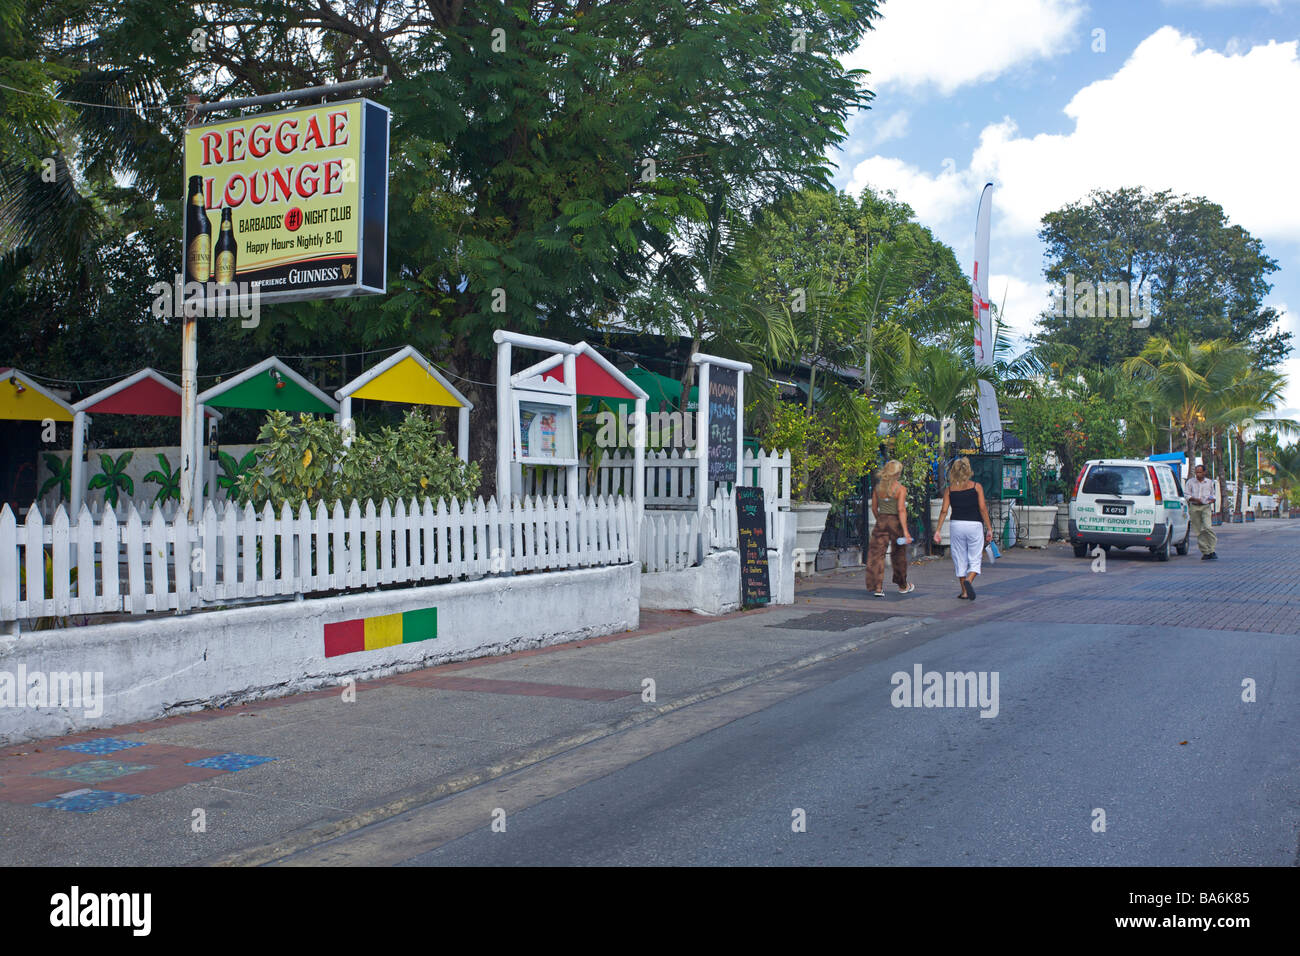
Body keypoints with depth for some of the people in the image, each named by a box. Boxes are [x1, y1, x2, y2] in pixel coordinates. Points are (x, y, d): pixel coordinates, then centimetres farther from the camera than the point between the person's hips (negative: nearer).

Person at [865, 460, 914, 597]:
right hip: (896, 522, -3)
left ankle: (878, 587, -10)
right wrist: (905, 531, -19)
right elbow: (901, 510, -18)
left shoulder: (878, 487, 2)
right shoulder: (901, 489, -11)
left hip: (881, 522, 3)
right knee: (899, 555, 14)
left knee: (877, 555, 1)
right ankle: (903, 586, 30)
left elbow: (874, 508, 8)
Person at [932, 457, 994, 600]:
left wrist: (937, 530, 1)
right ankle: (969, 580, -21)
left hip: (956, 525, 2)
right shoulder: (977, 486, -1)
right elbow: (983, 509, -6)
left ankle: (964, 592, 14)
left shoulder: (949, 489, 3)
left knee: (960, 559, 11)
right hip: (974, 525, -2)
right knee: (975, 559, 6)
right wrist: (989, 529, -2)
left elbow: (944, 510, -2)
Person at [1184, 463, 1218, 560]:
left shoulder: (1210, 482, 12)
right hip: (1194, 507, 1)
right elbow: (1186, 495, 5)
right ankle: (1205, 552, 4)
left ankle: (1212, 551, -13)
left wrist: (1212, 499, 1)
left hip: (1206, 507, -1)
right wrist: (1195, 499, -13)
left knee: (1207, 527, -19)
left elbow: (1213, 494, 24)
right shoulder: (1190, 482, 9)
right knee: (1199, 531, -1)